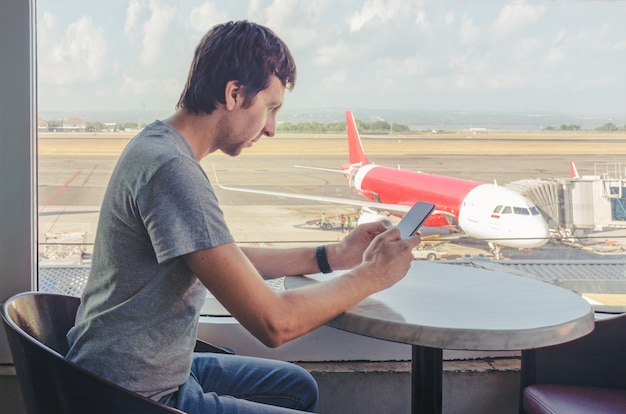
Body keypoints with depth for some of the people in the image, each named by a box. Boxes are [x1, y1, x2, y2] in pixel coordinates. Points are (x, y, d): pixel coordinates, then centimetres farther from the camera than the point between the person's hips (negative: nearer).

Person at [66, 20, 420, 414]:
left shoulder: (159, 143, 5)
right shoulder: (171, 170, -26)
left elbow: (229, 262, 15)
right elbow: (274, 322, -27)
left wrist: (334, 255, 8)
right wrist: (372, 275, -13)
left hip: (158, 370, 10)